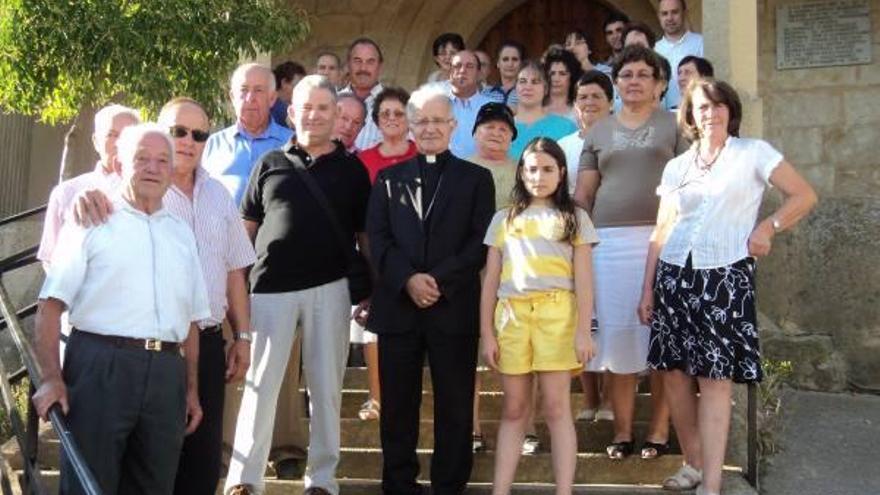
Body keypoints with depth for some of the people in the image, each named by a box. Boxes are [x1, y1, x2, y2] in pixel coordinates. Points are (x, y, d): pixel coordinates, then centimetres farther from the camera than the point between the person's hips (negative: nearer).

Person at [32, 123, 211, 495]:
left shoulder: (182, 235, 19)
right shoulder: (92, 224, 3)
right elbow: (51, 305, -3)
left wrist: (192, 389, 15)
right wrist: (52, 377, -13)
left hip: (166, 373, 5)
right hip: (101, 366, -5)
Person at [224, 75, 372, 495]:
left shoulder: (351, 168, 9)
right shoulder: (270, 164, 9)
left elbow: (365, 234, 10)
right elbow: (246, 227, 11)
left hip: (331, 288, 0)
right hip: (271, 287, 0)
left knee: (326, 386, 6)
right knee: (260, 384, 0)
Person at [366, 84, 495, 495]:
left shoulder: (476, 178, 9)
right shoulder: (389, 178, 14)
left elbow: (481, 241, -1)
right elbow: (377, 238, 4)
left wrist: (440, 280, -13)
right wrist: (408, 280, -12)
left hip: (455, 306, -1)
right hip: (398, 305, 2)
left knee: (454, 405, 3)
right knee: (397, 404, 6)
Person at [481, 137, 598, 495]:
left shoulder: (574, 218, 8)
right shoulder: (504, 219, 12)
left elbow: (583, 280, 2)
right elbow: (490, 281, 10)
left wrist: (583, 331, -6)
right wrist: (486, 333, 4)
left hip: (557, 313, -2)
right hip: (511, 314, 2)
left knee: (556, 407, -3)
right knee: (514, 410, 5)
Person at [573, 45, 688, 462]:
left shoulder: (673, 125, 7)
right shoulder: (599, 132, 16)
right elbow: (583, 194, 15)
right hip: (610, 241, 2)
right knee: (617, 332, 2)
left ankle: (659, 430, 7)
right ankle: (622, 430, 9)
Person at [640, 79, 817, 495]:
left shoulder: (753, 153, 3)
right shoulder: (676, 167, 13)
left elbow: (804, 196, 3)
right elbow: (661, 233, 13)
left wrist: (768, 228, -10)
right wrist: (647, 290, 10)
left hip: (725, 277, -4)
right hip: (674, 274, 4)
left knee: (715, 378, -9)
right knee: (673, 372, 4)